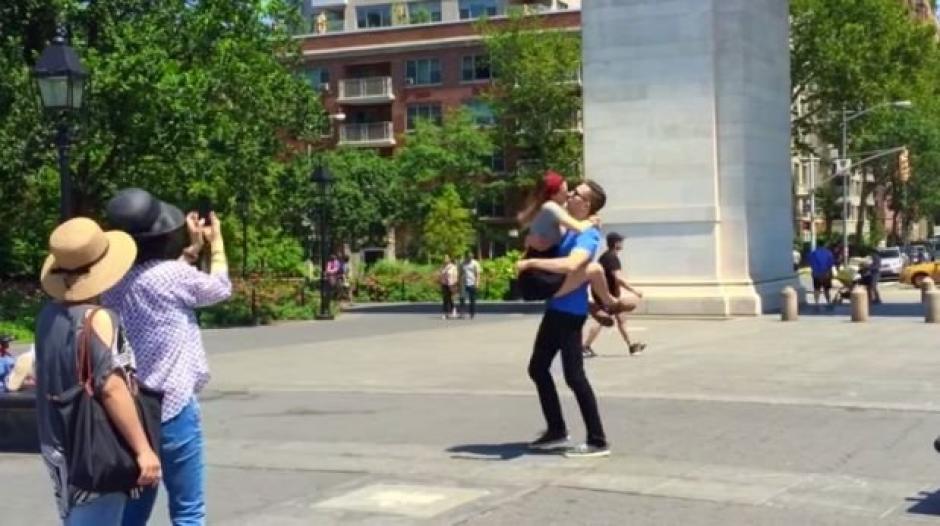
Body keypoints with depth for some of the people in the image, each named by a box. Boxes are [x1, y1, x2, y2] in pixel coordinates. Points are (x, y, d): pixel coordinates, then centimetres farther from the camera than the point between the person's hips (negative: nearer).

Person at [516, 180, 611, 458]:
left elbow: (571, 265, -38)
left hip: (570, 312, -10)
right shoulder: (569, 228, 11)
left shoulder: (588, 234, -18)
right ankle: (556, 430, 27)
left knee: (574, 375, -9)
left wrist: (532, 262, -29)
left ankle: (598, 441, -3)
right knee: (537, 368, 16)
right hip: (555, 308, 10)